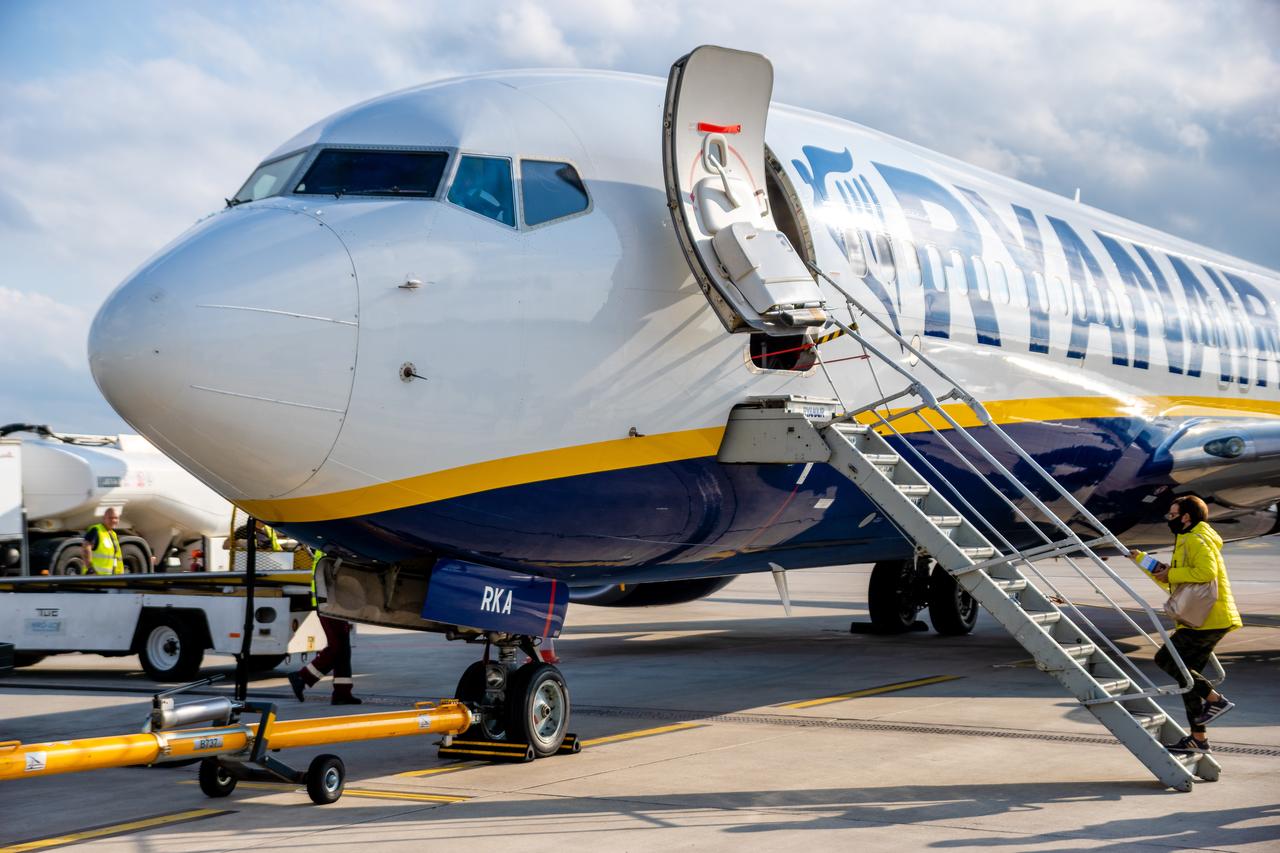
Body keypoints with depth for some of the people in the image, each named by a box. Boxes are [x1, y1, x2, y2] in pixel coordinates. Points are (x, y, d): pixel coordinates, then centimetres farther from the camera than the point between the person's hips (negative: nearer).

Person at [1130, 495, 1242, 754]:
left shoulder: (1196, 540, -11)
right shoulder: (1186, 541, 22)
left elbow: (1207, 571, -28)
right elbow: (1171, 583, 29)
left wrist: (1171, 574, -18)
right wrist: (1140, 559, 28)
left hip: (1207, 619, -11)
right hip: (1206, 619, 11)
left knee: (1165, 659, -10)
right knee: (1186, 674, 11)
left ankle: (1214, 699, -10)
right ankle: (1198, 738, 13)